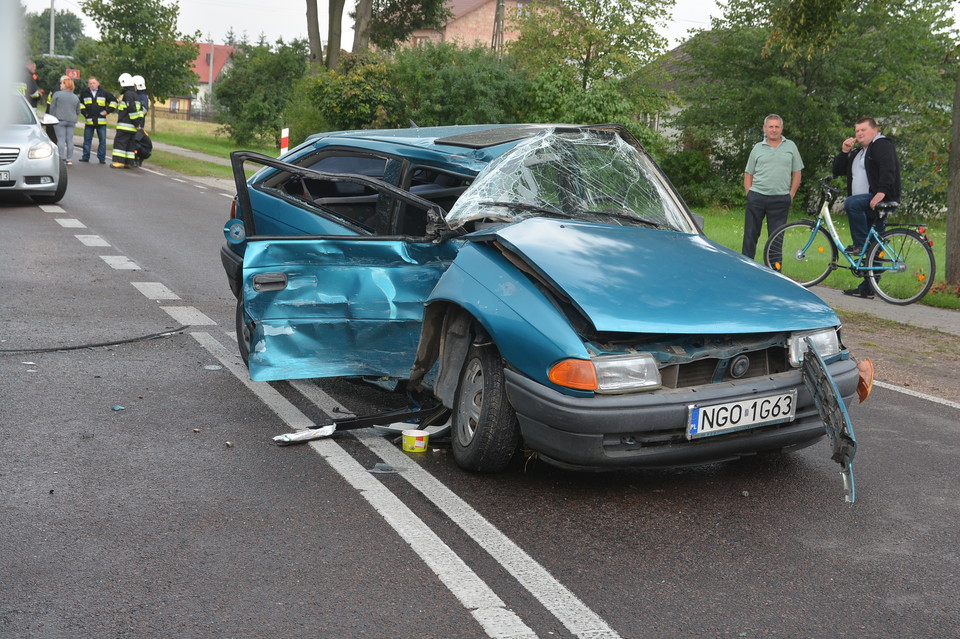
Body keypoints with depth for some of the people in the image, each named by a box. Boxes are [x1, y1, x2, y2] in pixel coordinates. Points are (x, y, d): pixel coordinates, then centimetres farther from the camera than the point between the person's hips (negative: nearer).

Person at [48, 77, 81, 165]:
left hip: (60, 120, -3)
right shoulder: (76, 97, 10)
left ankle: (62, 158, -7)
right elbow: (78, 111, 15)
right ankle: (69, 159, 4)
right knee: (70, 140, 5)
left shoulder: (57, 94, -3)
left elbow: (52, 108, 1)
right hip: (72, 121, 4)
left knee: (61, 139, -2)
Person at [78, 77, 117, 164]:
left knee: (102, 140, 0)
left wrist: (108, 110, 1)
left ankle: (102, 158, 7)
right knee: (87, 140, 6)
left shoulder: (104, 93, 1)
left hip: (101, 121, -1)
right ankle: (85, 157, 14)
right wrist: (84, 112, 6)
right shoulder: (84, 93, 5)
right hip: (89, 121, 1)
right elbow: (80, 103, 18)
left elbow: (113, 101, 9)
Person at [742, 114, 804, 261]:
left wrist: (791, 195, 1)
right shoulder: (758, 148, 10)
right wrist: (749, 193, 0)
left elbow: (797, 173, 9)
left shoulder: (790, 146, 9)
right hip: (756, 198, 1)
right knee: (750, 234, 2)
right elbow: (748, 174, 11)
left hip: (780, 199, -1)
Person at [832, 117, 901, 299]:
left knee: (851, 203, -34)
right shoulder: (856, 153, 24)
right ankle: (867, 289, 8)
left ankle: (860, 245, -24)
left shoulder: (882, 145, -2)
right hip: (865, 207, 8)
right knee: (871, 250, 8)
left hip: (880, 201, -8)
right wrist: (844, 152, 7)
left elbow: (888, 167, -19)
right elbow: (837, 170, 22)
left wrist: (881, 192, -33)